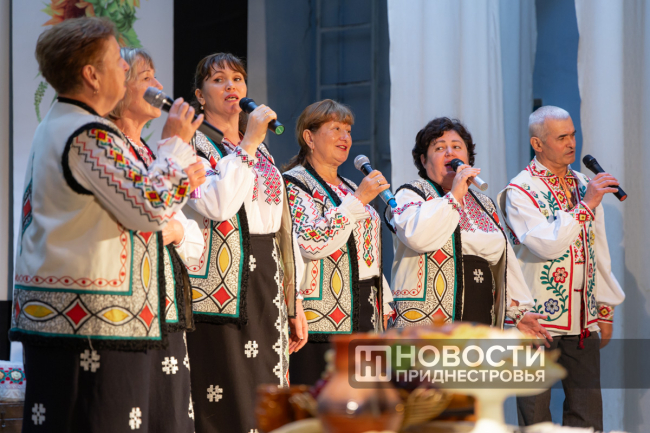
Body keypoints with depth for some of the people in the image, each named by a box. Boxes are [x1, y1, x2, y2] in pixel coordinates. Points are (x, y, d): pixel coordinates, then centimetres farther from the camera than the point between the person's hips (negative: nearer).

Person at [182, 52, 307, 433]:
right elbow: (218, 205, -21)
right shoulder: (193, 146, -1)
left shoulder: (261, 151, 20)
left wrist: (294, 303, 15)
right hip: (218, 291, -6)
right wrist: (248, 144, -15)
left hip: (266, 288, 7)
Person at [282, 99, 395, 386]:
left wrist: (385, 305, 18)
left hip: (364, 319, 8)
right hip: (321, 323, -8)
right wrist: (359, 200, -18)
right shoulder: (294, 185, -4)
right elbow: (311, 243, -20)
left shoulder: (350, 188, 21)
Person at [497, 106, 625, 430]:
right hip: (538, 318, -6)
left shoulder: (584, 185, 13)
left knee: (587, 409, 5)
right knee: (536, 412, 0)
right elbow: (545, 244, -21)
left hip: (583, 319, 6)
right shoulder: (520, 191, -6)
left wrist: (605, 308, 15)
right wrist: (585, 207, -21)